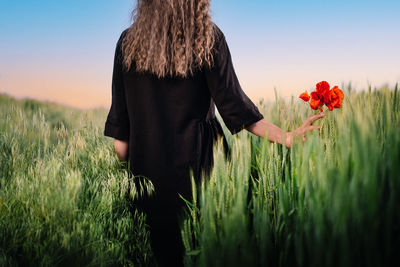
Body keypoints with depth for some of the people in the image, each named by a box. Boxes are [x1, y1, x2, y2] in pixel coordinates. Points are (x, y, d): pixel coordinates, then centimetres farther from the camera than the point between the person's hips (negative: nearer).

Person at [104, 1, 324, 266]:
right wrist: (287, 137, -3)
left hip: (147, 165, 3)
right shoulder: (209, 38, -6)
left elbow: (120, 121, 3)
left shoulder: (128, 41, 1)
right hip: (197, 163, -2)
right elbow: (233, 105, -9)